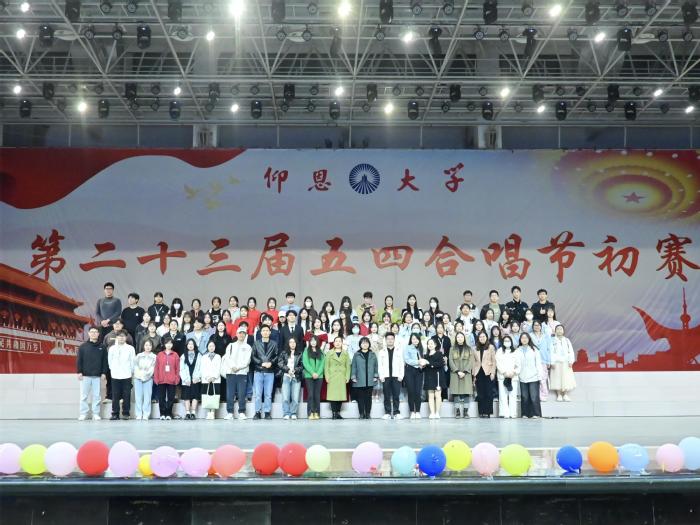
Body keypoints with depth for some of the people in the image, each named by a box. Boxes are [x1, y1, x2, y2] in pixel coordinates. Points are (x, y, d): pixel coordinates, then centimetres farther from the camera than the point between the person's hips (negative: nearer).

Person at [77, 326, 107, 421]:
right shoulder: (83, 346, 3)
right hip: (85, 375, -1)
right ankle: (83, 413, 9)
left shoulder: (102, 347, 7)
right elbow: (79, 360, 2)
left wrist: (104, 372, 0)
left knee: (96, 395, 3)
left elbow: (104, 361, 7)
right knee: (84, 395, 2)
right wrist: (79, 372, -5)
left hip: (97, 375, 1)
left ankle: (96, 414, 9)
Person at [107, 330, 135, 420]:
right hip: (115, 376, 1)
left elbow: (133, 361, 3)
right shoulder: (112, 348, 4)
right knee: (115, 396, 2)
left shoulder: (130, 348, 0)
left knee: (126, 395, 0)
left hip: (127, 375, -1)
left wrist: (131, 371, 6)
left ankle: (126, 413, 7)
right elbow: (110, 361, 10)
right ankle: (115, 413, 8)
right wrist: (113, 370, 11)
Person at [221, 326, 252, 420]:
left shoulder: (248, 347, 11)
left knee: (241, 394, -5)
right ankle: (230, 413, 2)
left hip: (242, 373, -1)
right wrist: (232, 366, -12)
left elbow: (247, 361, 0)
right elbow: (227, 357, 4)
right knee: (229, 393, -2)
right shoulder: (231, 345, 17)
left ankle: (241, 413, 0)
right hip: (230, 372, 1)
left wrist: (238, 367, -12)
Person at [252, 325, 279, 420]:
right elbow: (253, 357, 3)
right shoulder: (256, 344, 9)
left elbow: (277, 356, 4)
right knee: (258, 394, -1)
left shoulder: (274, 344, 10)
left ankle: (267, 413, 6)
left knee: (268, 394, 1)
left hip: (270, 372, 0)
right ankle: (257, 412, 5)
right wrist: (262, 363, -9)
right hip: (258, 371, 0)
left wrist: (271, 363, -13)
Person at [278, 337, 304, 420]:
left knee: (295, 398, -5)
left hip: (296, 377, 0)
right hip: (286, 376, 0)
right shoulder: (283, 353, 12)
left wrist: (295, 370, -10)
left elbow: (302, 366, 5)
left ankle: (293, 414, 4)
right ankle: (286, 414, 0)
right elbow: (280, 364, 2)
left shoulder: (300, 354, 10)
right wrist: (288, 370, -9)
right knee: (285, 397, -7)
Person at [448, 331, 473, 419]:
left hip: (466, 374, 0)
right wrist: (458, 371, -10)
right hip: (455, 374, 0)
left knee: (466, 392, -4)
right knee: (456, 393, -4)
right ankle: (457, 411, -2)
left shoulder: (468, 349, 9)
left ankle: (466, 412, -2)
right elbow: (451, 361, 1)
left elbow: (470, 361, 2)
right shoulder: (452, 349, 8)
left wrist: (464, 372, -10)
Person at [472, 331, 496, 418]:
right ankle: (481, 412, 6)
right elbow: (473, 362, 10)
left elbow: (494, 361, 1)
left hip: (488, 373, -3)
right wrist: (474, 375, 5)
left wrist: (493, 373, -7)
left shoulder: (491, 347, 3)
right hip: (479, 373, 3)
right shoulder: (475, 349, 11)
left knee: (488, 393, -3)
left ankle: (487, 412, 0)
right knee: (480, 394, 2)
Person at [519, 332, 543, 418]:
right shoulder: (518, 351, 8)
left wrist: (540, 376, -1)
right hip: (522, 378, 2)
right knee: (524, 397, 3)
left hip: (533, 378, -2)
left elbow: (538, 363, 3)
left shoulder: (534, 350, 4)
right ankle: (525, 414, 10)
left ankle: (536, 414, 1)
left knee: (534, 397, -6)